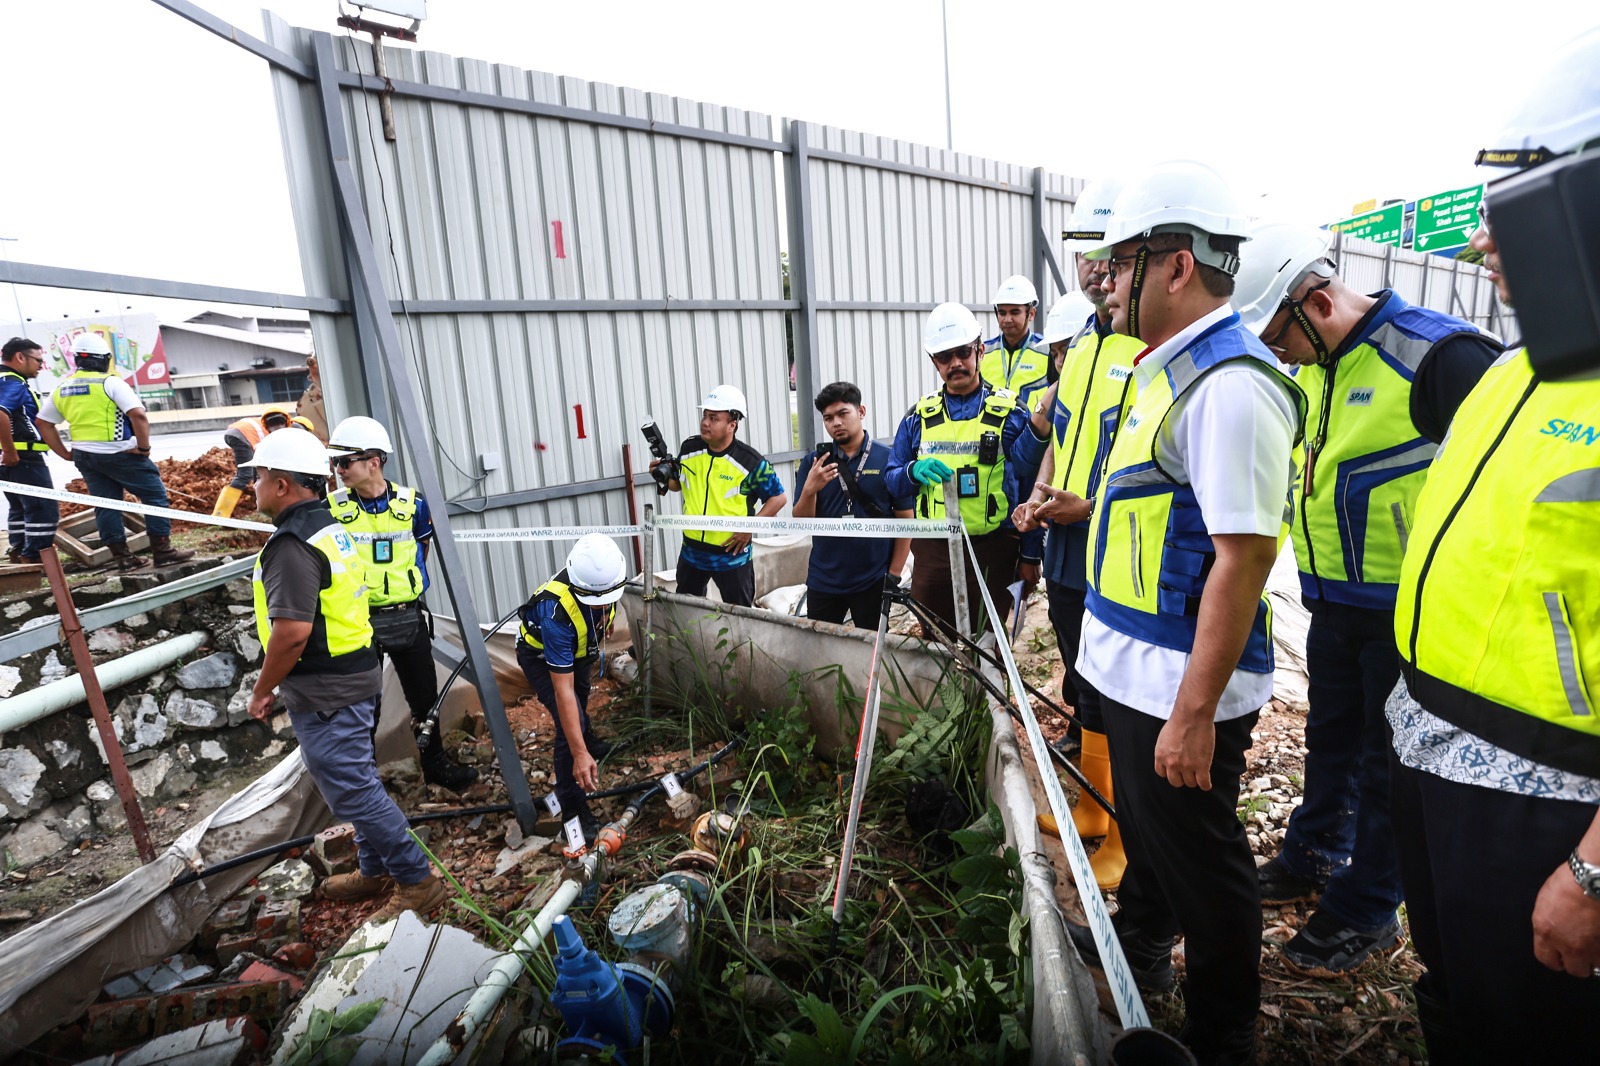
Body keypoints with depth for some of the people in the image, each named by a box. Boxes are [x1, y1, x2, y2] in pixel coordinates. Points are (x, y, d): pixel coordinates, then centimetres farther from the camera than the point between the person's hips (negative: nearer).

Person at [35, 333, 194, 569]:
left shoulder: (62, 388, 10)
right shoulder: (110, 382, -11)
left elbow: (43, 423, 15)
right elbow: (138, 415, -22)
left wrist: (65, 453, 16)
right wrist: (144, 447, -13)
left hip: (84, 456, 7)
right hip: (119, 454, -7)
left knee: (106, 504, 10)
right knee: (155, 495, 1)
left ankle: (121, 555, 13)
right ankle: (163, 550, -3)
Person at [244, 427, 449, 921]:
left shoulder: (292, 544, -21)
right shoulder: (331, 526, 10)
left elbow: (292, 630, -28)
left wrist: (262, 690, -13)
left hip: (324, 694, -10)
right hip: (357, 677, 10)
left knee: (352, 792, 0)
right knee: (357, 781, 21)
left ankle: (417, 881, 10)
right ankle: (376, 871, 37)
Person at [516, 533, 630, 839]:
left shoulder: (605, 577, -31)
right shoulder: (556, 611, -47)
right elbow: (562, 690, -44)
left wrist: (606, 619, 19)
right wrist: (579, 754, -44)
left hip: (578, 647, 6)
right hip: (541, 656, -6)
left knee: (582, 701, 31)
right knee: (570, 722, -20)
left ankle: (590, 741, 62)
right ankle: (572, 808, -4)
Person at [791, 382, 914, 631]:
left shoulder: (889, 458, -5)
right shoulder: (813, 462, 1)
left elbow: (905, 520, -3)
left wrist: (894, 575, -6)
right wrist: (809, 490, -19)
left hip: (873, 581, -2)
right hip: (823, 581, 2)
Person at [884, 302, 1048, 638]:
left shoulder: (1010, 412, -1)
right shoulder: (918, 416, 7)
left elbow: (1031, 489, -4)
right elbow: (892, 481, 9)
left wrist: (1030, 555, -8)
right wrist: (914, 471, -12)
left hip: (992, 551, -3)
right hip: (931, 551, 3)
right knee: (932, 646, 14)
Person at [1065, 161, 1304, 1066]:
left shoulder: (1231, 384, -22)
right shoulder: (1171, 370, 10)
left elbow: (1243, 559, -26)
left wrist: (1195, 712, -25)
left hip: (1181, 687, -9)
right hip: (1133, 668, 10)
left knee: (1200, 861, 11)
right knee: (1146, 828, 28)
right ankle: (1139, 944, 53)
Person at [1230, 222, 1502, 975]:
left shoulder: (1437, 355, -20)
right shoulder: (1314, 368, 6)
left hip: (1407, 612, -7)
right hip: (1335, 602, 8)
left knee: (1388, 759, 8)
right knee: (1330, 736, 22)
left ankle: (1366, 910, 26)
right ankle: (1314, 857, 42)